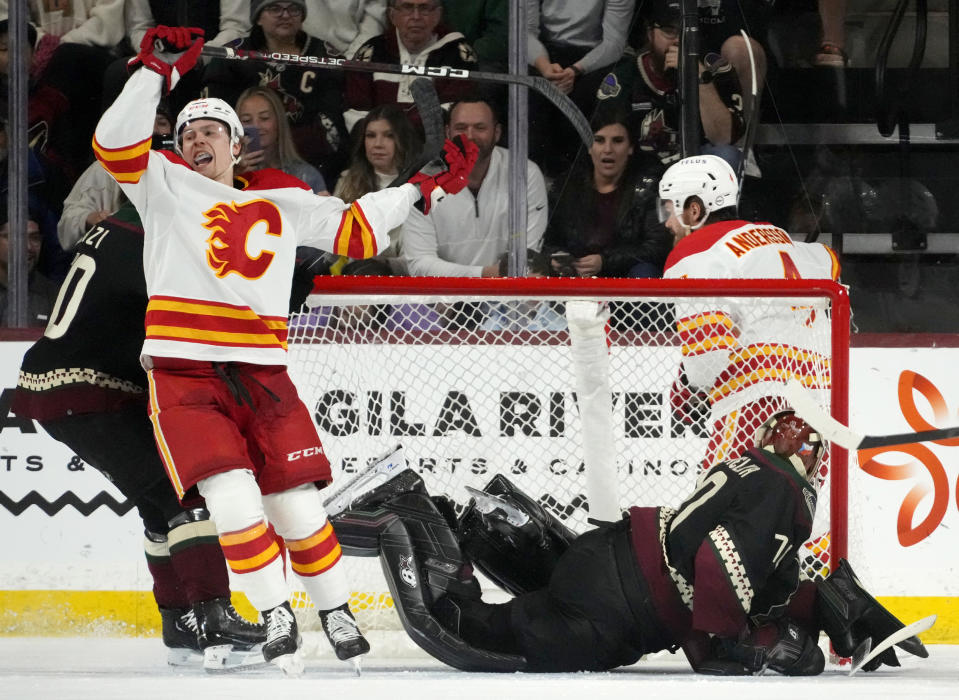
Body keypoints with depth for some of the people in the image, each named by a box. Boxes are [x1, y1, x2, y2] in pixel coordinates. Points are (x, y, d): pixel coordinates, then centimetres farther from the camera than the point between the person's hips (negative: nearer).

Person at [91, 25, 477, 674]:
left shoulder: (281, 199, 16)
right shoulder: (165, 185, 7)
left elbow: (352, 227, 25)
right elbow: (117, 144, -9)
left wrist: (425, 188, 22)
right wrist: (158, 71, -16)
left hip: (261, 372, 3)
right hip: (182, 373, -3)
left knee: (295, 500, 1)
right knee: (233, 498, -19)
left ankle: (336, 610, 21)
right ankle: (275, 615, -5)